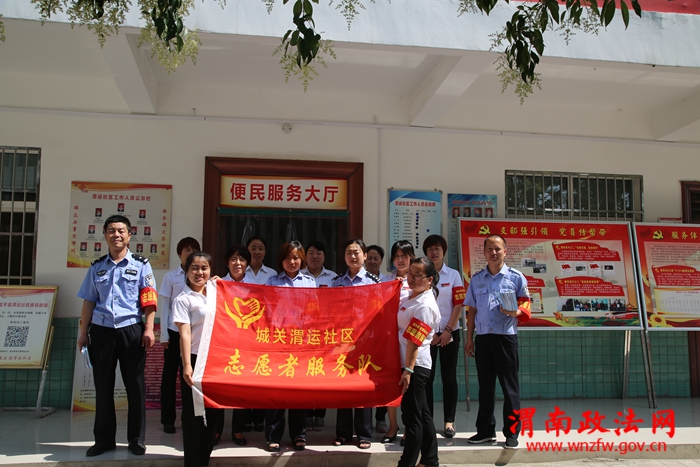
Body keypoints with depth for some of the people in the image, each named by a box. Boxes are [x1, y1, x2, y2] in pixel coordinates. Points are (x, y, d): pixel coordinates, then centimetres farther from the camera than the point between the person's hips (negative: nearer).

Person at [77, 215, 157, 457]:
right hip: (101, 330, 3)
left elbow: (149, 300, -3)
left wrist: (149, 329, -11)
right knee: (103, 386, 8)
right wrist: (83, 333, 9)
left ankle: (136, 439, 17)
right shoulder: (97, 267, 11)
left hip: (131, 330, -2)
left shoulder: (140, 265, 3)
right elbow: (89, 301, 12)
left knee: (135, 385, 5)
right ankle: (104, 439, 22)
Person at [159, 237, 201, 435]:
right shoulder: (171, 276, 1)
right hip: (174, 330, -1)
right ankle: (168, 419, 15)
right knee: (170, 374, 6)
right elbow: (164, 306, 1)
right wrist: (164, 334, -3)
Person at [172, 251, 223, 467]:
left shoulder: (215, 288, 6)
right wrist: (187, 366, -21)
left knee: (214, 411, 11)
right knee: (193, 413, 3)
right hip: (196, 360, -5)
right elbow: (185, 334, -16)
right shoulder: (183, 300, -9)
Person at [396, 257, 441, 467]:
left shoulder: (425, 306, -17)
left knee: (412, 416, -2)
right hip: (412, 364, 10)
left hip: (416, 365, -10)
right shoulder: (413, 297, 10)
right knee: (422, 415, 17)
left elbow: (414, 341, -21)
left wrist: (408, 370, -22)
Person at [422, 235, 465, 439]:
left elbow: (458, 305, -1)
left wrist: (448, 330, -9)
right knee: (426, 377, 3)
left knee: (449, 377, 4)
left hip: (449, 332, 0)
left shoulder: (453, 275, 2)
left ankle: (449, 421, 13)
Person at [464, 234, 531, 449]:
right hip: (482, 338, 3)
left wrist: (514, 312, -21)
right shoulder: (477, 279, 11)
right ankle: (485, 431, 21)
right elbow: (472, 310, 14)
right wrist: (469, 338, 11)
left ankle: (512, 433, 10)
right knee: (485, 386, 11)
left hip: (506, 337, -3)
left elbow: (525, 305, 1)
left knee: (510, 386, 1)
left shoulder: (515, 277, 2)